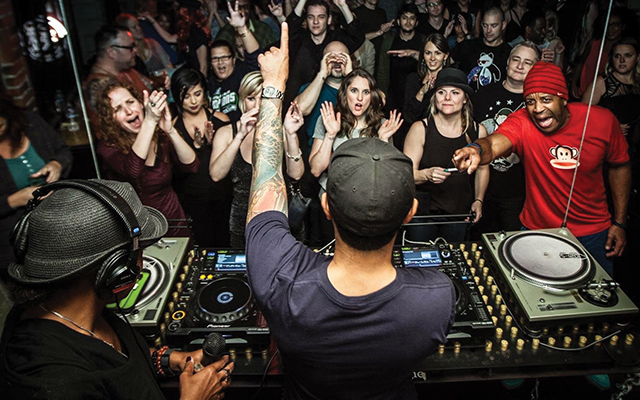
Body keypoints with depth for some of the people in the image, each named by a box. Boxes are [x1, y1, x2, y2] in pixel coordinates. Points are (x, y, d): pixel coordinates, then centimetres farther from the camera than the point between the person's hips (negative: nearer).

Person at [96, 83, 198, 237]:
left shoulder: (160, 135, -3)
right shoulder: (108, 146, -10)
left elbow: (192, 165, -13)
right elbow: (132, 170, -31)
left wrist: (170, 131, -26)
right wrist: (149, 121, -35)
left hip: (173, 220, 2)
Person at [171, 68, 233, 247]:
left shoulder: (220, 119, -1)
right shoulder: (172, 126, -4)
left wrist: (213, 142, -17)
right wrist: (196, 144, -20)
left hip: (222, 194, 1)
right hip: (192, 199, -1)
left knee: (225, 244, 10)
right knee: (205, 246, 6)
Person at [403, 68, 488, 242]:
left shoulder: (478, 131, -1)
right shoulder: (420, 129, -9)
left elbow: (483, 168, 15)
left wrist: (478, 200, 11)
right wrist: (427, 174, -30)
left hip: (459, 210, 3)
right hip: (423, 208, -2)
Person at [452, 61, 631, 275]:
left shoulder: (602, 121, -13)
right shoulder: (521, 123, -20)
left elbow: (620, 165, 2)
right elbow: (495, 143, -41)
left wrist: (619, 222, 1)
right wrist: (477, 150, -66)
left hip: (593, 233, 2)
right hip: (537, 231, -1)